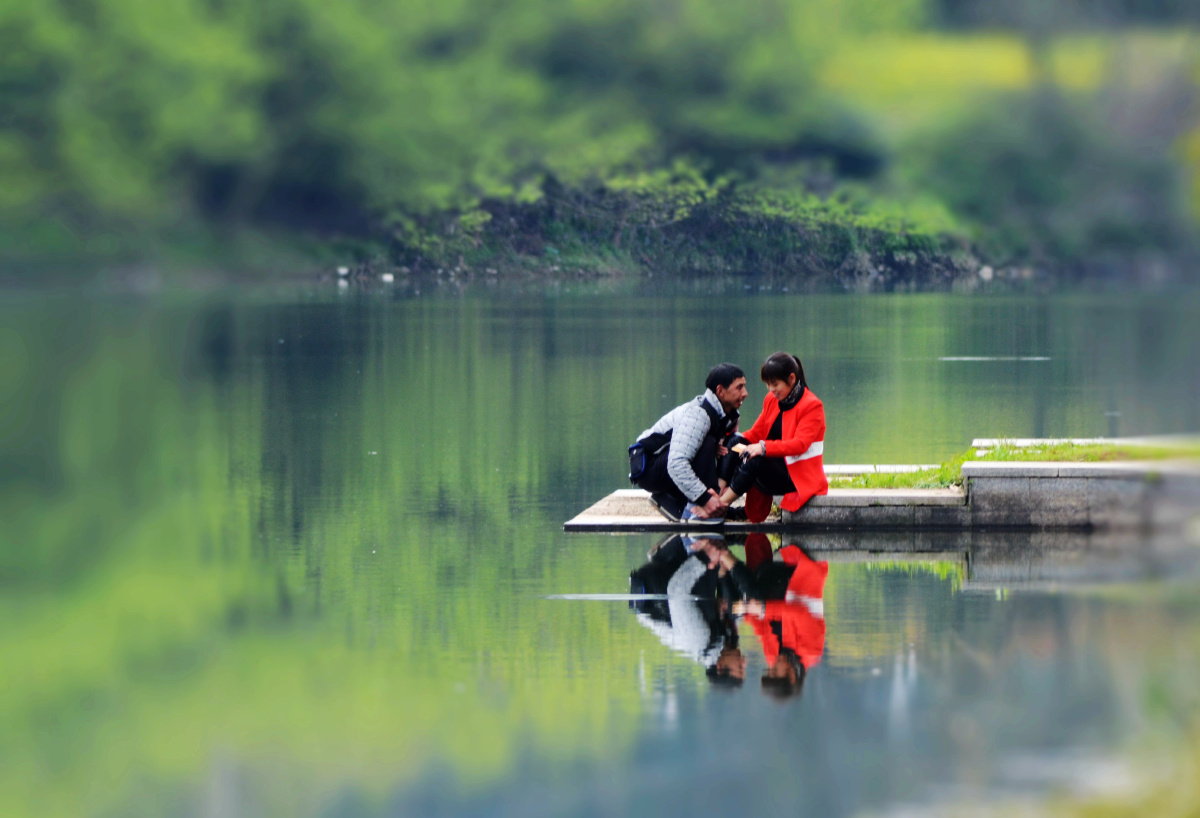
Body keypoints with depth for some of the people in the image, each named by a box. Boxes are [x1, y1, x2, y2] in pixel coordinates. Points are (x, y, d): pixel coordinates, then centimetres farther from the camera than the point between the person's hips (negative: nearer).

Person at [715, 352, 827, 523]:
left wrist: (763, 448, -38)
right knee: (734, 442, -15)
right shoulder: (771, 400, 10)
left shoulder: (812, 406, -11)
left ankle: (720, 505, -29)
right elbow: (756, 433, 12)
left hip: (800, 478, -7)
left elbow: (800, 444, -23)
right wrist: (739, 441, -11)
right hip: (774, 466, 7)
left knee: (755, 462, -34)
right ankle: (719, 491, -29)